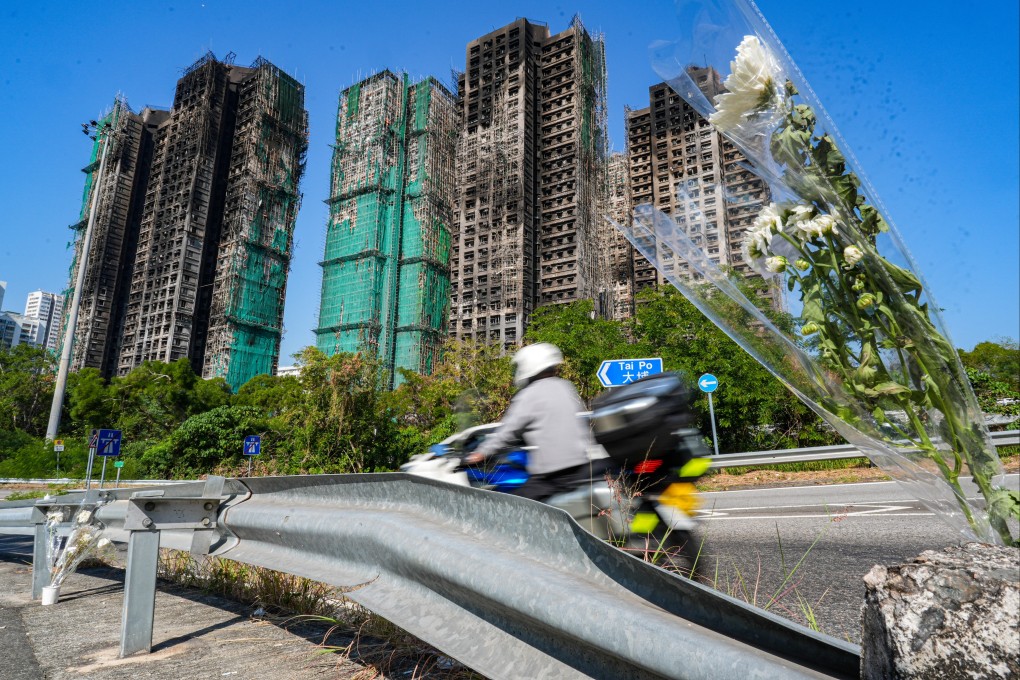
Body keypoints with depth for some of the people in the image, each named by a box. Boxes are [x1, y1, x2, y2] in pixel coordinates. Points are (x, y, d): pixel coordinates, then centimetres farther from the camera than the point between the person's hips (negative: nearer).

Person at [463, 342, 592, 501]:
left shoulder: (527, 396, -5)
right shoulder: (566, 387, 13)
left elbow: (509, 430, -3)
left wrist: (481, 453, 5)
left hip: (551, 474, -6)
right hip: (582, 466, 7)